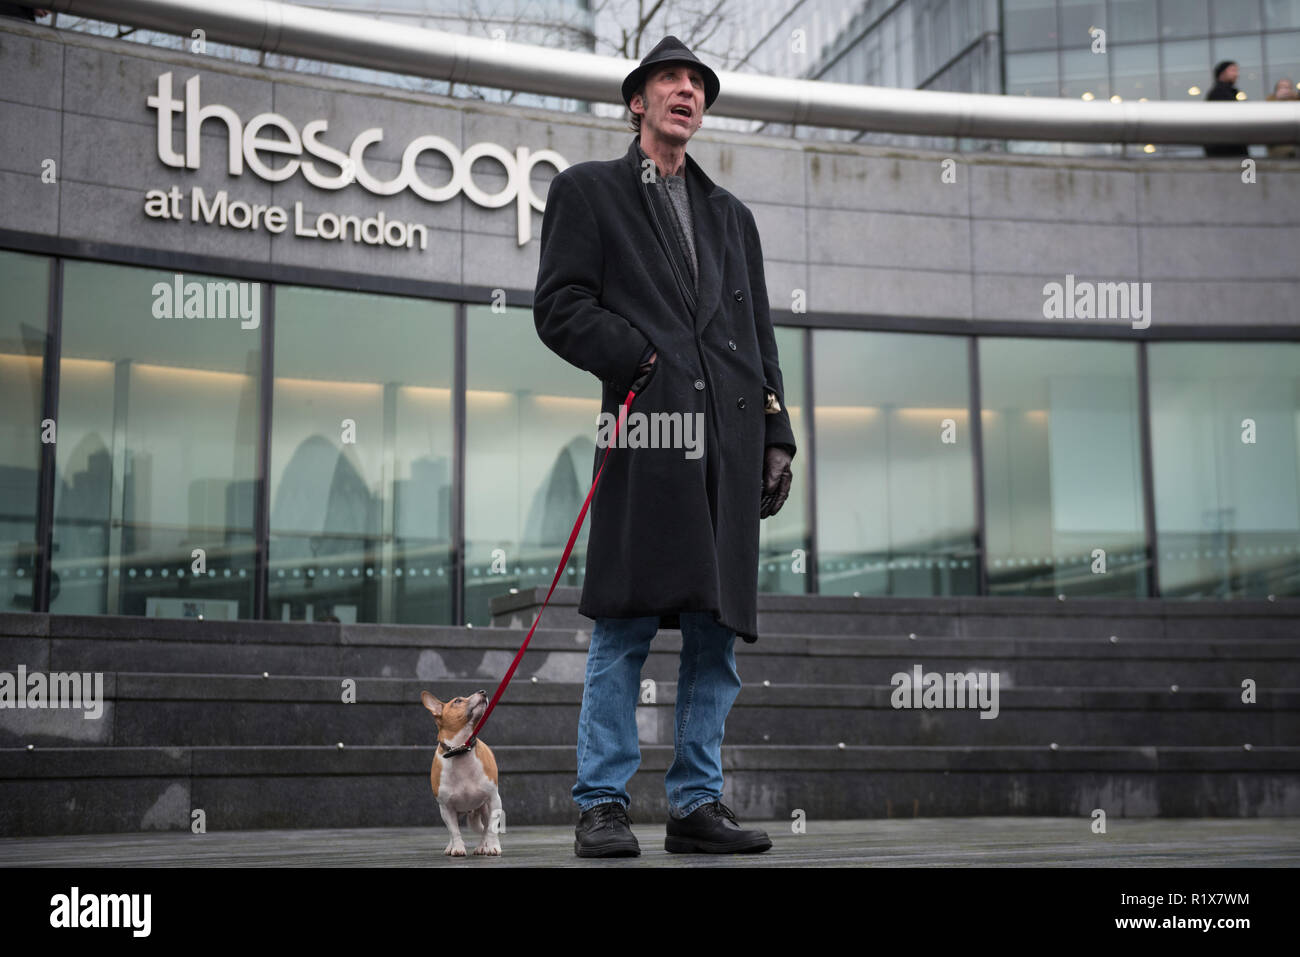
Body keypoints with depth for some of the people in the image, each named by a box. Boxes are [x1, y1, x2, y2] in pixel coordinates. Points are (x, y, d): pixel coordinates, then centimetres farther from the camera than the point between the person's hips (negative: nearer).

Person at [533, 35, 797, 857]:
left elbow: (760, 335, 22)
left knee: (718, 628, 3)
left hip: (731, 436, 5)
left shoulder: (731, 214, 27)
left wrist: (778, 438, 11)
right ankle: (603, 805, -1)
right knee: (627, 625, -7)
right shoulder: (588, 191, 13)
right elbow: (560, 307, 2)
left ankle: (698, 803, 10)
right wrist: (642, 361, -10)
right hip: (648, 429, -5)